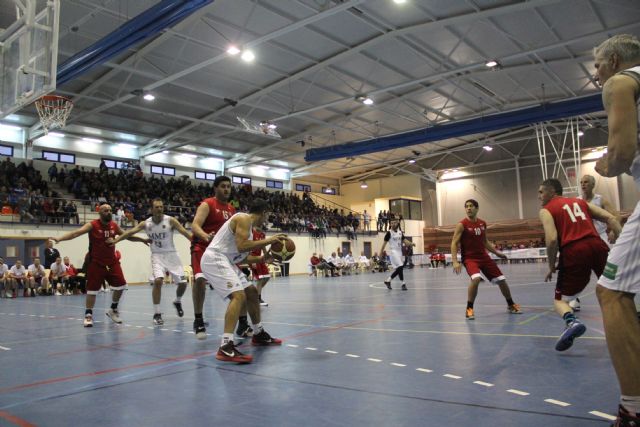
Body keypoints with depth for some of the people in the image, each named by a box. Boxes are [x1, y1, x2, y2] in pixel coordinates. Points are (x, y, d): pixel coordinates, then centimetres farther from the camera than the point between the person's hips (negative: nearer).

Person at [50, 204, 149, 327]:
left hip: (112, 261, 5)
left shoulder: (114, 226, 3)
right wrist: (60, 238, -37)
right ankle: (88, 315, 10)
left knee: (120, 285, 4)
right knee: (92, 289, -3)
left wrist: (142, 240, 19)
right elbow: (77, 232, -24)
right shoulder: (92, 225, -12)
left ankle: (113, 310, 23)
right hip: (96, 262, -5)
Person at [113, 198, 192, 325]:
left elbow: (185, 232, -16)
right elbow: (130, 232, -8)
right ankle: (157, 314, -8)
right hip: (157, 255, 0)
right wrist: (114, 241, -19)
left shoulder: (170, 220, -11)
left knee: (183, 283, 1)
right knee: (158, 281, -22)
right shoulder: (146, 223, -5)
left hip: (171, 254, 0)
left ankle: (177, 302, 35)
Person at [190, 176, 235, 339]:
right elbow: (194, 226, -23)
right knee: (200, 279, -28)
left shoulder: (231, 209, 12)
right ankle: (198, 321, -10)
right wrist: (206, 236, -43)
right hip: (203, 248, -7)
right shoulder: (207, 204, -10)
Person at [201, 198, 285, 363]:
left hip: (224, 261, 11)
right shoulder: (243, 218, -11)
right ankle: (226, 348, -30)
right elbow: (241, 246, -25)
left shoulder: (247, 222, 19)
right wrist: (268, 241, -20)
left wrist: (262, 258, 22)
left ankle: (259, 334, 30)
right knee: (238, 295, -25)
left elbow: (241, 255, 24)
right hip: (214, 259, -11)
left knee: (251, 292, 17)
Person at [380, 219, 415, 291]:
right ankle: (403, 283, -10)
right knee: (400, 267, -16)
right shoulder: (389, 233, -8)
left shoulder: (400, 232, 9)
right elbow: (384, 242, -4)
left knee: (398, 268, 8)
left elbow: (404, 240, 7)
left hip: (399, 252, 7)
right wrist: (381, 252, -6)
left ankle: (388, 280, 20)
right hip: (393, 252, -7)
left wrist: (411, 243, -12)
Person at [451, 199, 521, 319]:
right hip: (469, 258, -6)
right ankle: (469, 309, -16)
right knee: (476, 278, -33)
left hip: (484, 257, 6)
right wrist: (455, 261, -23)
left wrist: (497, 252, 15)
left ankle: (511, 305, 33)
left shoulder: (483, 224, 5)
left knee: (502, 280, 8)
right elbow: (454, 243, -13)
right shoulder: (462, 224, -11)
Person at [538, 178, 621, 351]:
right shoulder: (580, 202, 25)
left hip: (574, 252, -4)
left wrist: (551, 267, 4)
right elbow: (610, 218, 14)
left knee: (560, 299, 9)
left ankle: (572, 322, -20)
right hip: (597, 246, 4)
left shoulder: (546, 210, 10)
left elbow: (552, 239, -6)